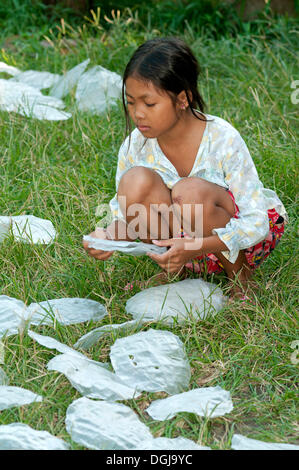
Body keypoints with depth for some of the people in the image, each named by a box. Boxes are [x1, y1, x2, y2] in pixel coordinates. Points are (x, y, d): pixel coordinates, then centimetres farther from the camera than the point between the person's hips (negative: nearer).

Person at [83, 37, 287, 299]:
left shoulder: (222, 139, -23)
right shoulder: (136, 145, -12)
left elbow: (256, 222, -23)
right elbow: (125, 215, 0)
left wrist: (193, 247, -38)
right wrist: (109, 236, -25)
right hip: (180, 242, 3)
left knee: (189, 192, -35)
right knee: (135, 182, -24)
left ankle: (237, 270, -7)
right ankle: (173, 272, -3)